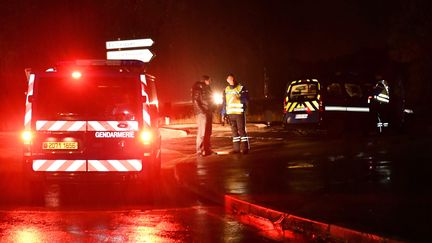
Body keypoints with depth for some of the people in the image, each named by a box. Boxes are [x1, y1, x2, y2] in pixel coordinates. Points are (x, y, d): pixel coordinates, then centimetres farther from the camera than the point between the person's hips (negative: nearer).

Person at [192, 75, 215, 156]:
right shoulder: (198, 87, -4)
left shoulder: (207, 88, 21)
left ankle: (207, 149, 15)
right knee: (202, 132, -11)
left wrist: (212, 109, 13)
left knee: (208, 132, 10)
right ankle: (200, 151, -9)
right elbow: (195, 100, -12)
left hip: (208, 112, 9)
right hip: (202, 112, -9)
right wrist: (201, 110, -18)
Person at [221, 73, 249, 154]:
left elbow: (246, 99, -9)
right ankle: (236, 148, 12)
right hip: (230, 113, 5)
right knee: (234, 131, 8)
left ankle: (245, 148, -1)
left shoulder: (241, 88, -2)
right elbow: (224, 103, 16)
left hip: (240, 113, -5)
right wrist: (223, 113, 12)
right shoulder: (226, 90, 13)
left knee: (242, 130, -5)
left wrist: (239, 98, -27)